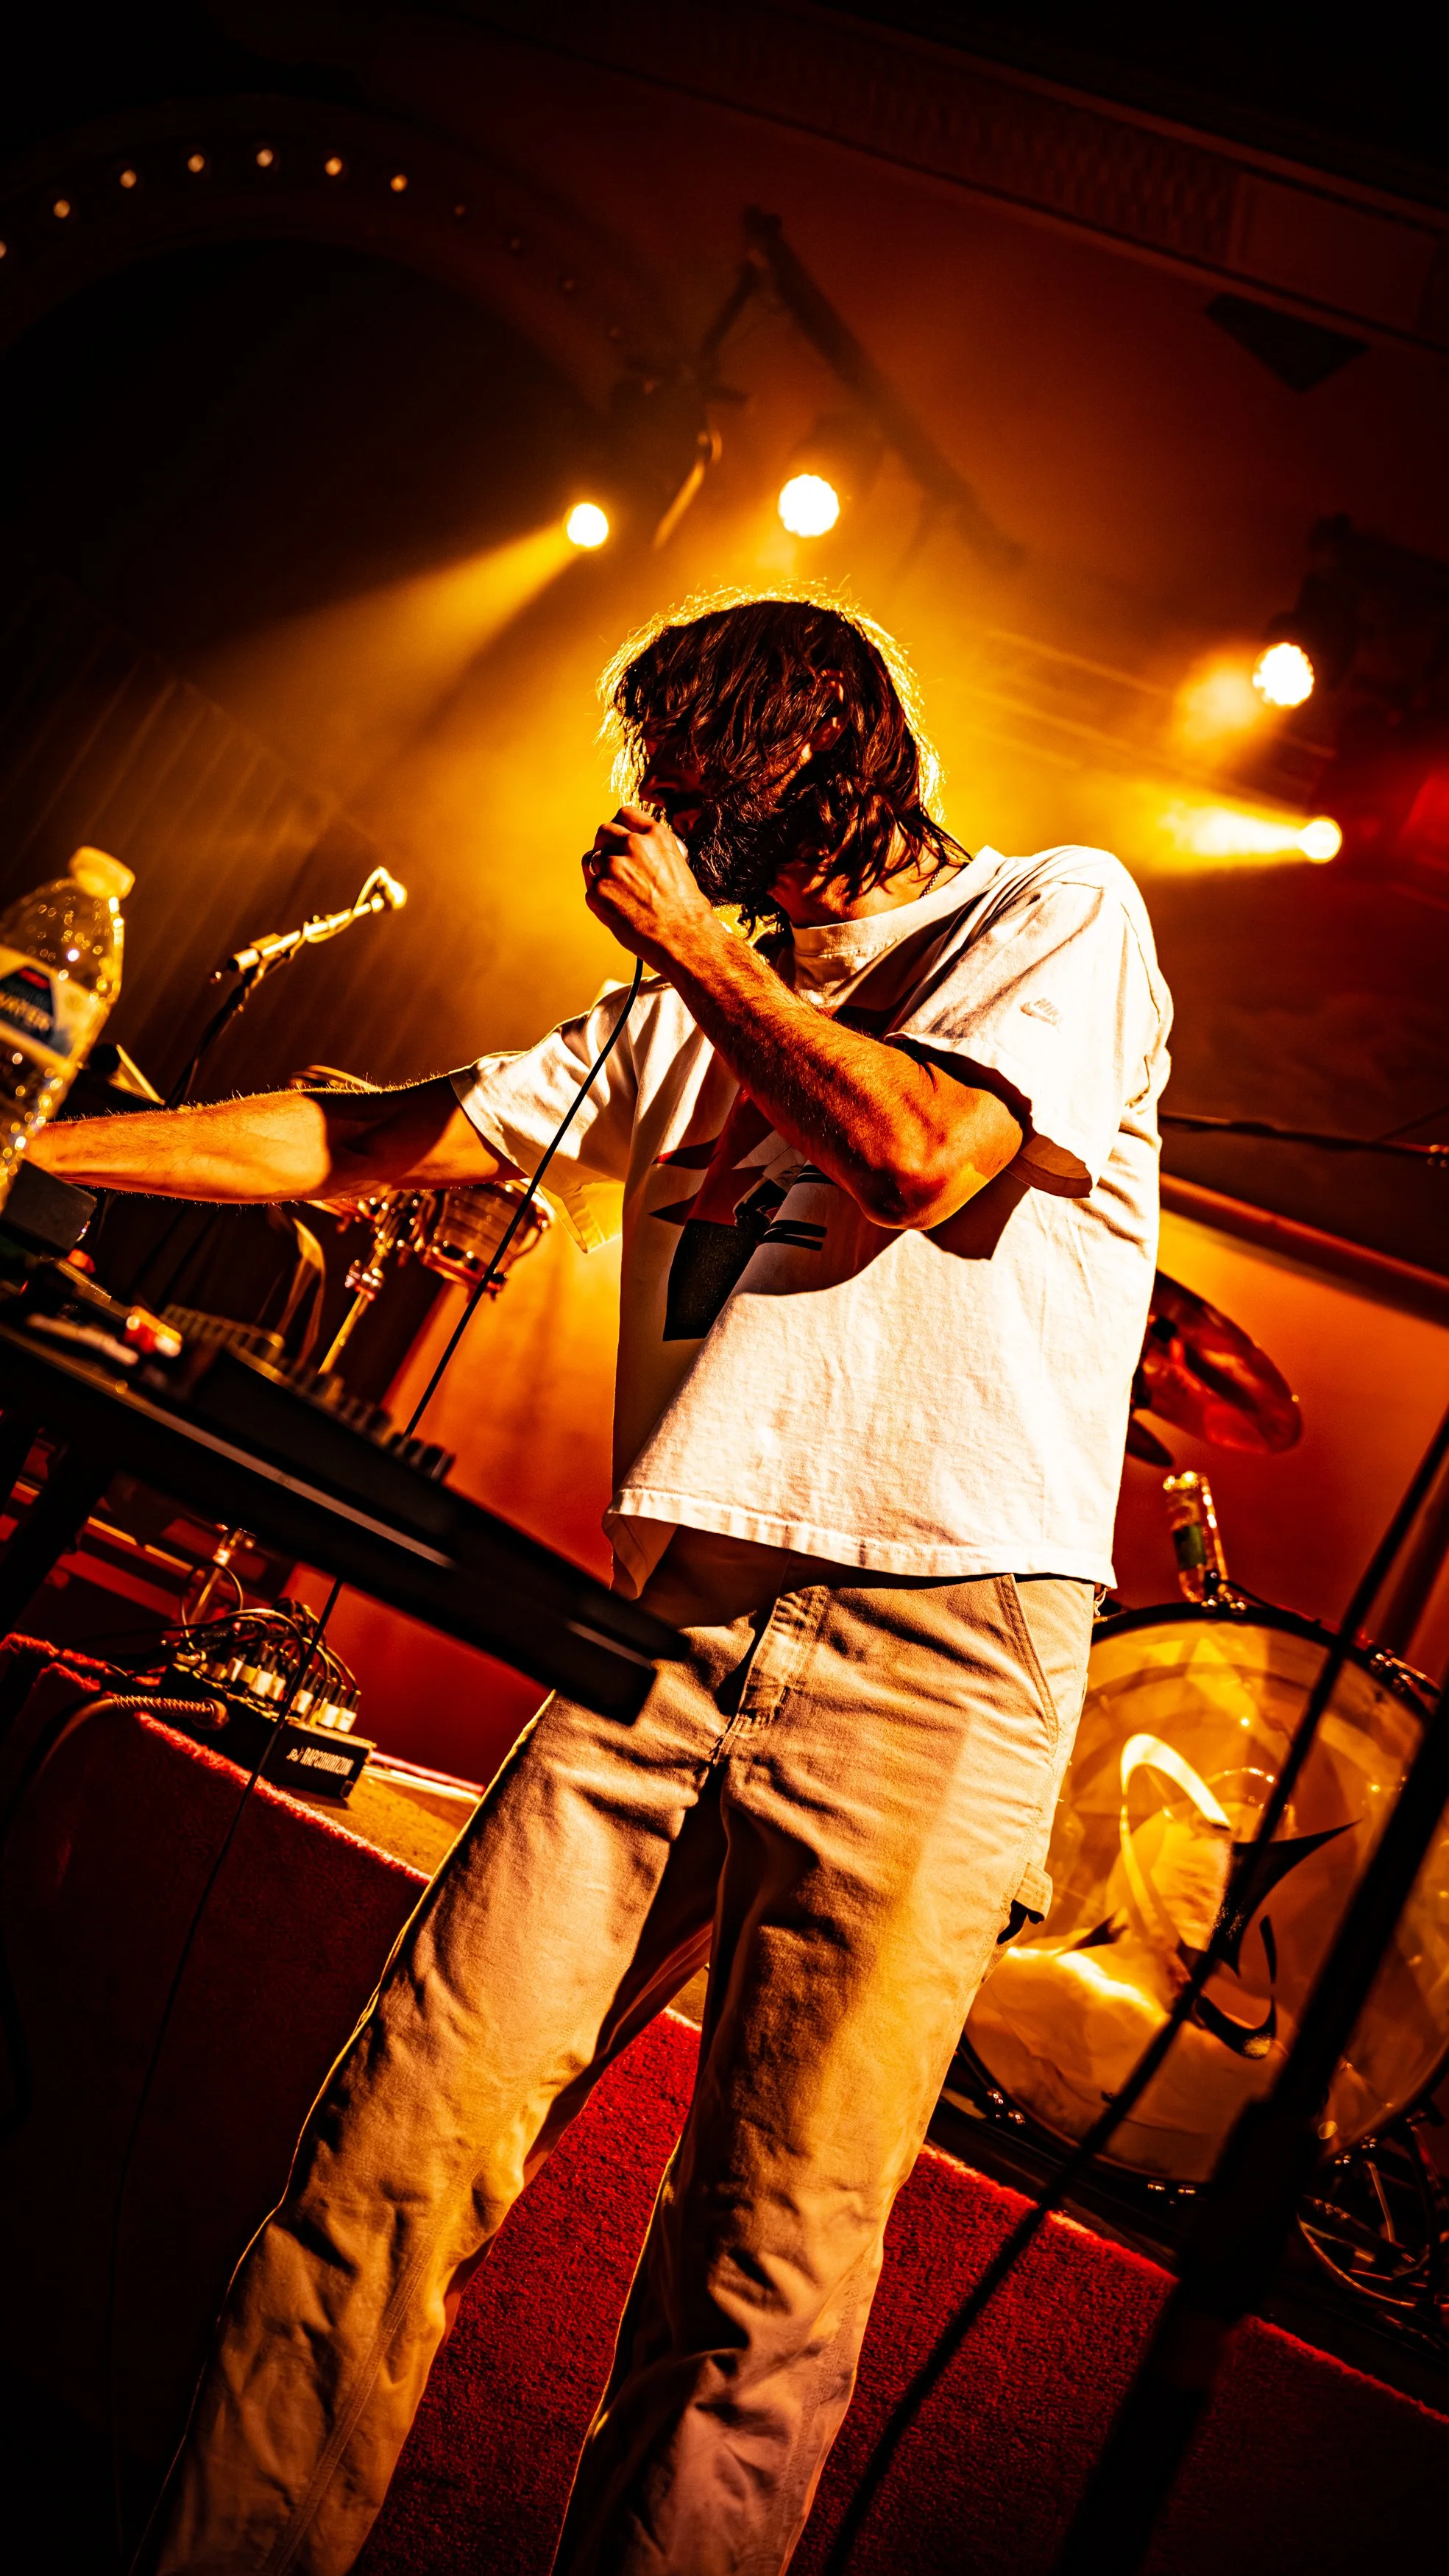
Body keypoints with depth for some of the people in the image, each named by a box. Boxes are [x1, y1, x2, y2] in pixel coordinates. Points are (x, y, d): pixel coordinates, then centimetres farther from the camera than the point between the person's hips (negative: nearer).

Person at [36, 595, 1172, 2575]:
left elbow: (922, 1153, -13)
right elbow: (373, 1142, 22)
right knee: (394, 2148, -3)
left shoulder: (1062, 914, 7)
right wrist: (34, 1151, 19)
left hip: (935, 1660, -4)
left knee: (764, 2290, -2)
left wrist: (693, 940, 1)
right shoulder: (688, 1002, 23)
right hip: (672, 1622, 5)